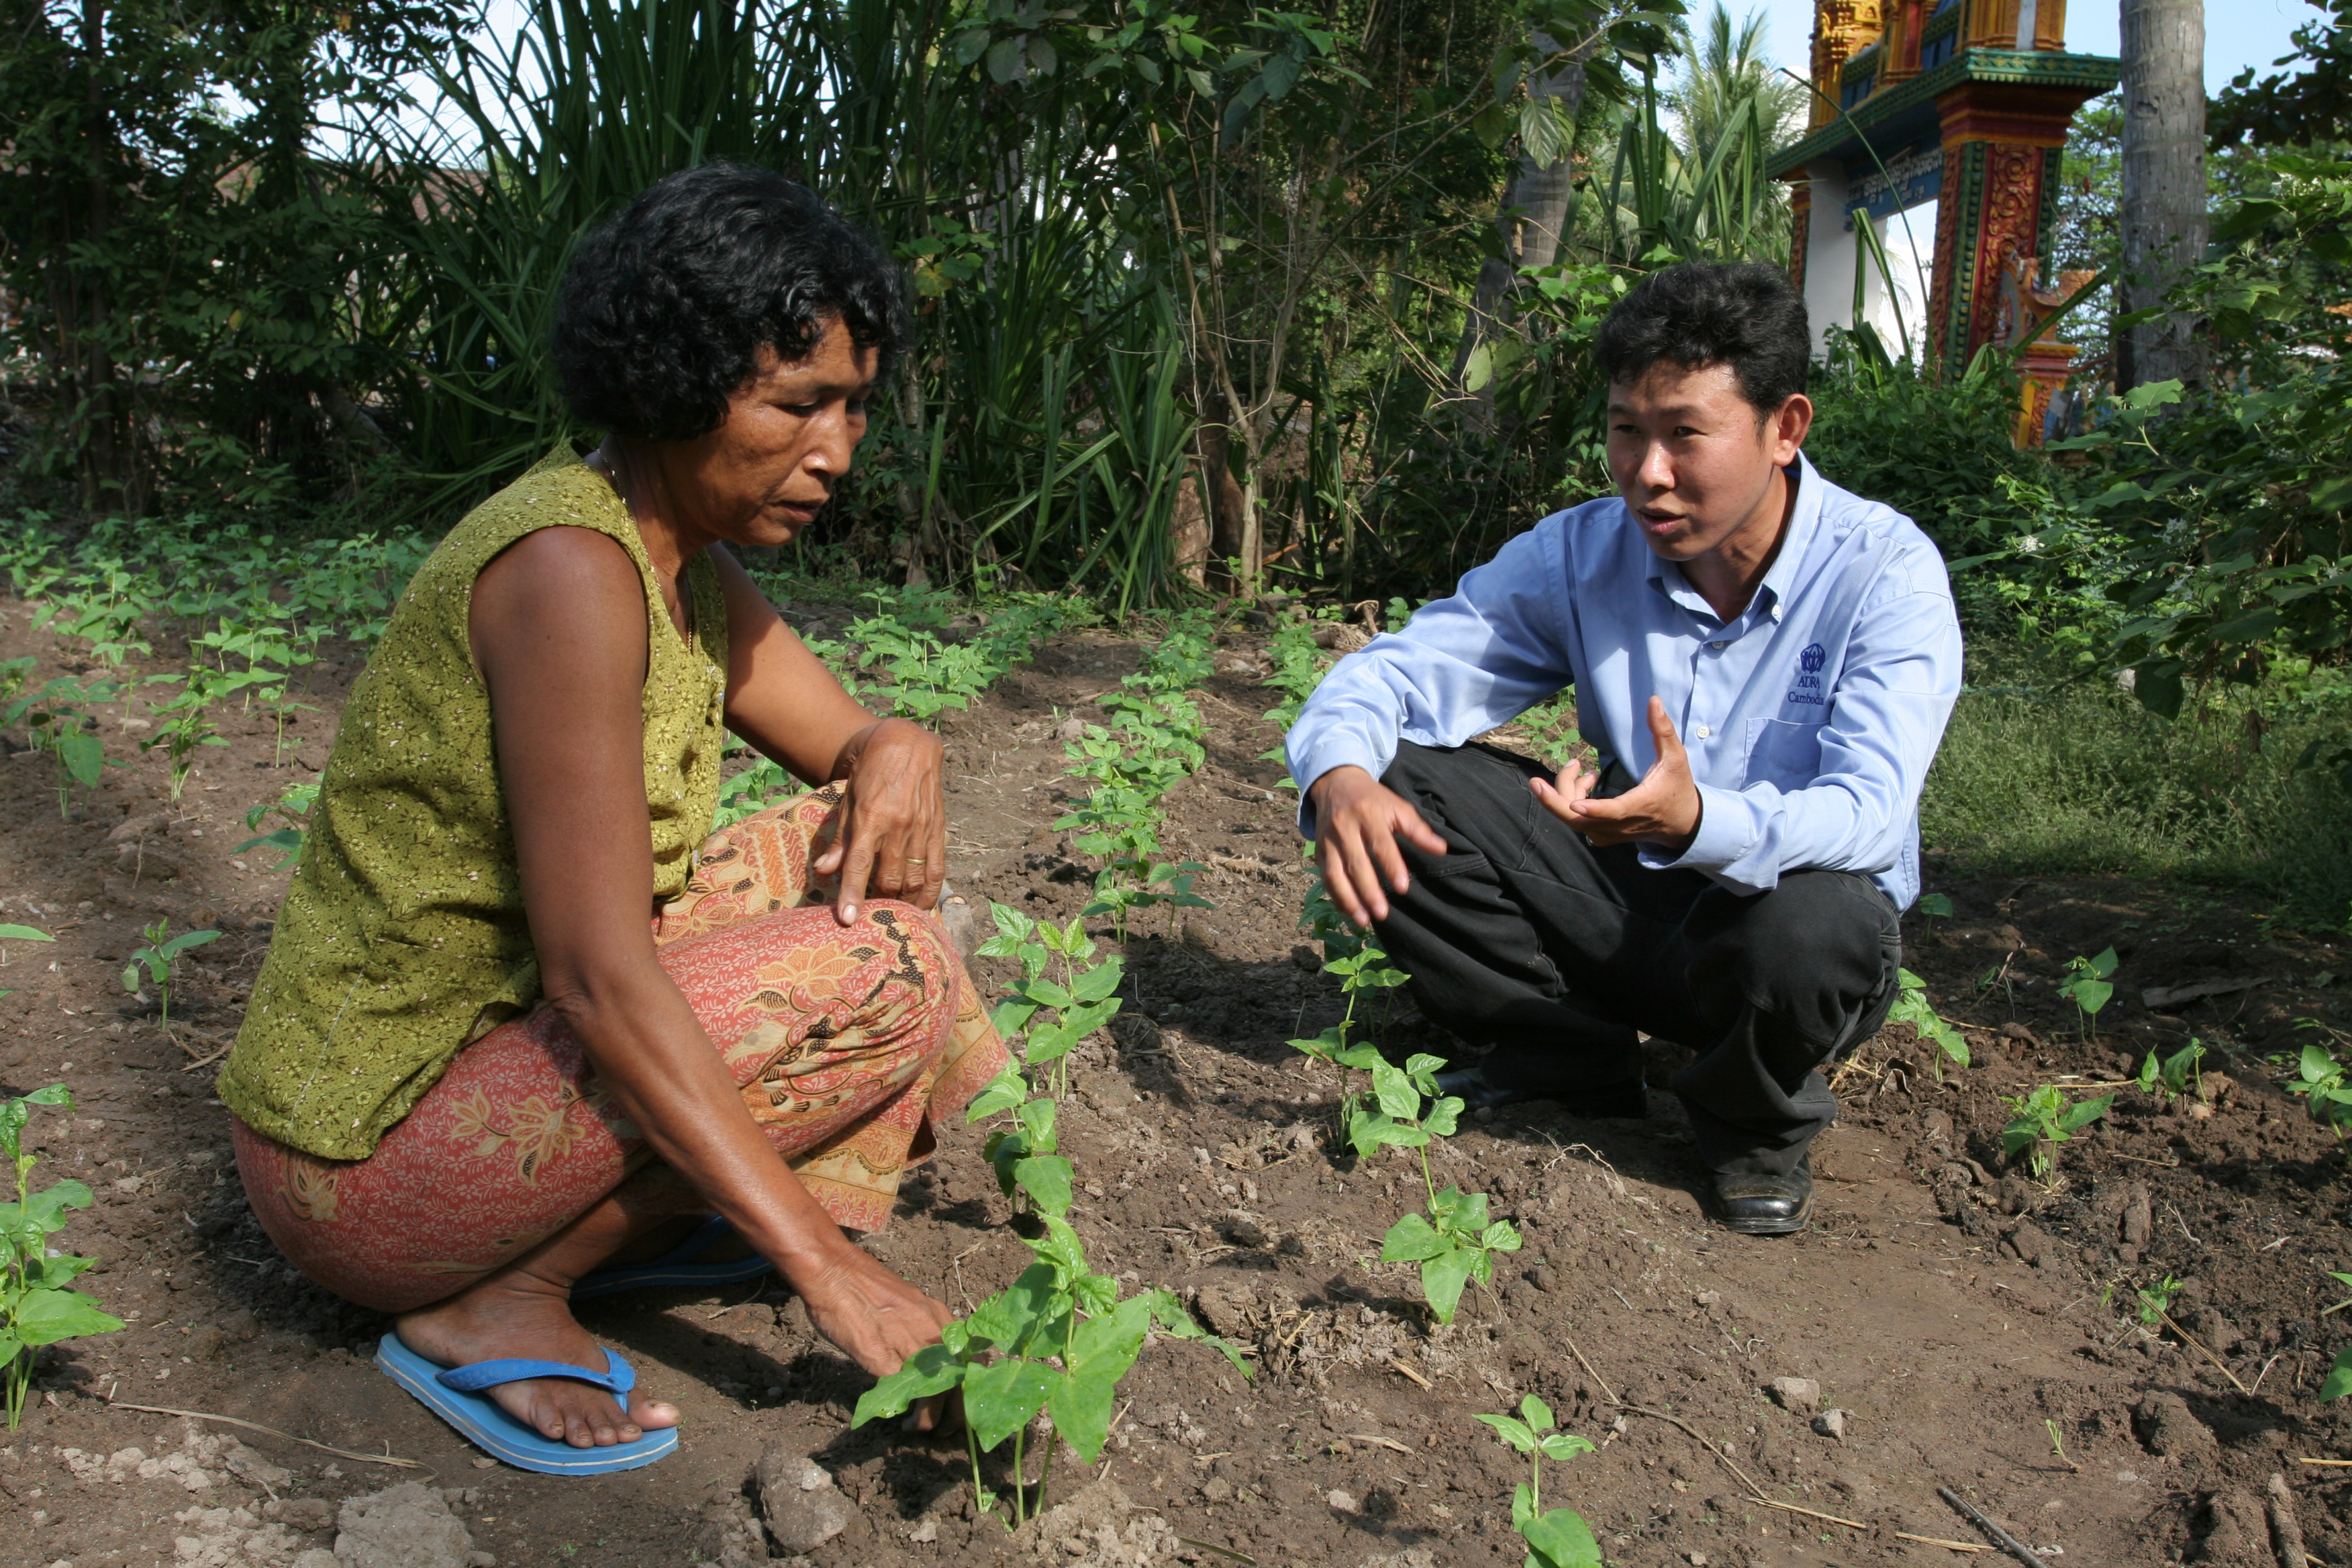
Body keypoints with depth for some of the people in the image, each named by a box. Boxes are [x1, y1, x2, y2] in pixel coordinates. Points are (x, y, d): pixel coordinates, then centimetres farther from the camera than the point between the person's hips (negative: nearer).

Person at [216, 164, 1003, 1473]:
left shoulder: (693, 567, 3)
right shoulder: (569, 567, -25)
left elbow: (865, 746, 13)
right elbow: (600, 978, -29)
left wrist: (900, 755, -13)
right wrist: (829, 1271, -28)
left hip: (513, 1035, 9)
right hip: (368, 1158, -9)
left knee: (868, 845, 7)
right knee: (881, 972, -22)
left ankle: (636, 1215, 5)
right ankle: (496, 1307, -9)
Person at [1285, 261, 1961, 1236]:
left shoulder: (1886, 573, -18)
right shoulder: (1579, 554, -8)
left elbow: (1867, 812, -30)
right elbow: (1400, 671, -11)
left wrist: (1699, 823, -51)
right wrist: (1341, 772, -36)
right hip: (1623, 901, 3)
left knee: (1817, 925, -40)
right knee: (1394, 784, -15)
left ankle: (1755, 1125, -2)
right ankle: (1571, 1062, 4)